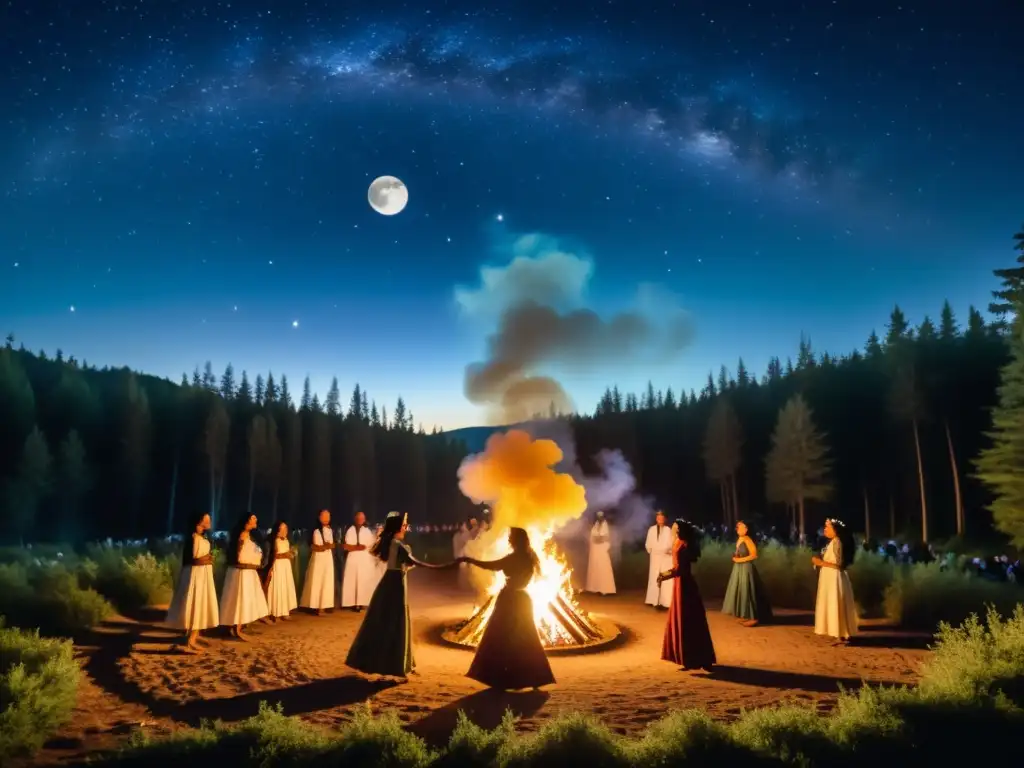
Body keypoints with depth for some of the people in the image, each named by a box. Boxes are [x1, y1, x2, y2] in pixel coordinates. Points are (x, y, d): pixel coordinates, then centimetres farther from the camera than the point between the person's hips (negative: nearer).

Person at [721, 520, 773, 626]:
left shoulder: (747, 540, -14)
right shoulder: (739, 540, 12)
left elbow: (754, 555, -19)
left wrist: (740, 560, -16)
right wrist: (735, 557, 4)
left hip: (746, 568, -9)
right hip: (739, 569, 9)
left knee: (747, 592, -6)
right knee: (741, 592, 11)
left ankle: (753, 618, 0)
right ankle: (748, 616, 19)